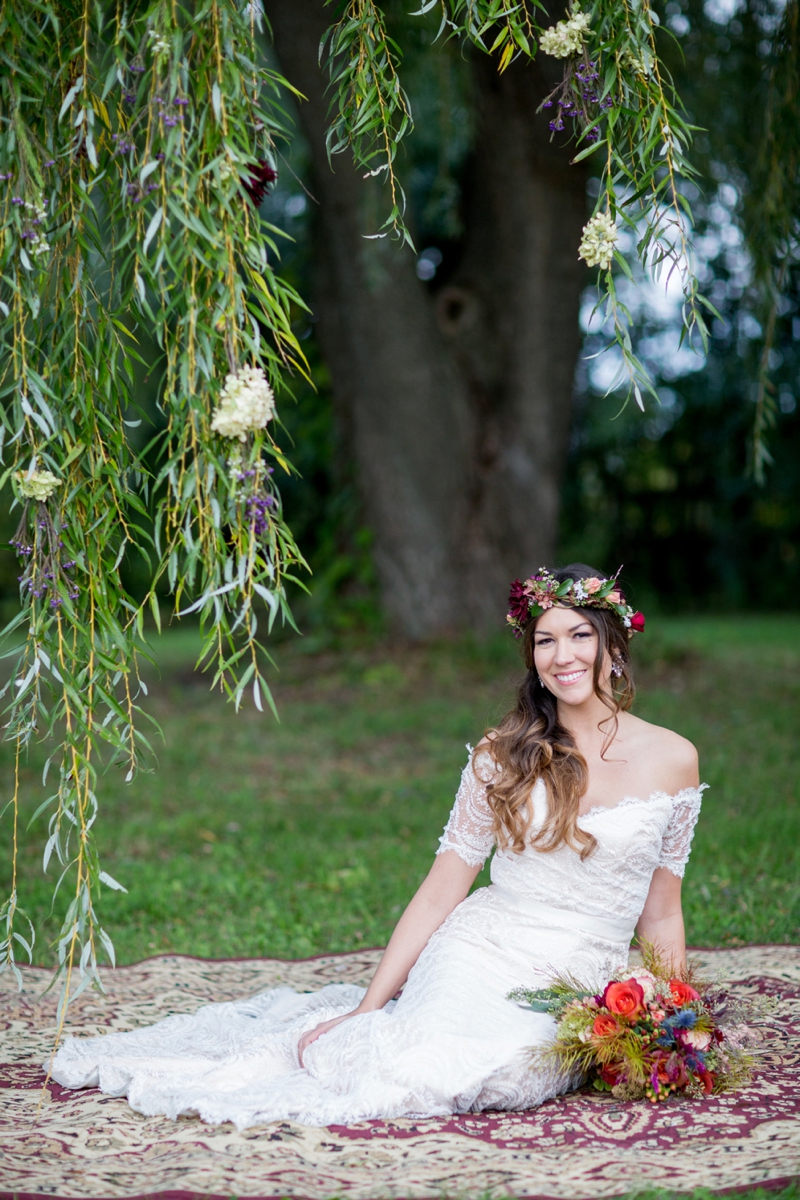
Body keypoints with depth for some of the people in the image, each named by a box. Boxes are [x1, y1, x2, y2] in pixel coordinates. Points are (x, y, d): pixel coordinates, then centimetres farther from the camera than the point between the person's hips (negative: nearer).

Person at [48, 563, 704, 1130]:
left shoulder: (673, 760, 4)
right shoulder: (503, 755, 3)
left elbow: (661, 916, 11)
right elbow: (440, 892, 1)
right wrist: (368, 1008, -5)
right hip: (474, 960, -1)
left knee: (507, 1063, -31)